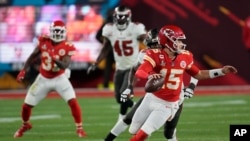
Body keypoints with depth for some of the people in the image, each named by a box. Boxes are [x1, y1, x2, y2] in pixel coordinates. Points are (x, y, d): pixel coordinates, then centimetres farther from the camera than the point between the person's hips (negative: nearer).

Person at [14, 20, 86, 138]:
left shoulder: (67, 47, -16)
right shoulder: (43, 41, -10)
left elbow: (64, 66, -26)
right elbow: (33, 56, 4)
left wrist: (56, 60, -44)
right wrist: (23, 70, 0)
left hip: (59, 78, -2)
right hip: (43, 79, 2)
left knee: (73, 101, -21)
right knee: (26, 105, 3)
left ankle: (79, 128, -4)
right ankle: (25, 125, 34)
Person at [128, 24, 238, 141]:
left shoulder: (185, 57, -3)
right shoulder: (156, 55, -17)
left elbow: (198, 74, 14)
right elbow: (139, 73, -31)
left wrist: (221, 71, 7)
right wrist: (150, 76, -55)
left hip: (167, 105, 1)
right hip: (152, 99, -1)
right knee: (133, 131, 13)